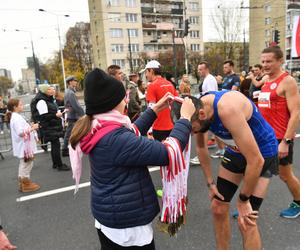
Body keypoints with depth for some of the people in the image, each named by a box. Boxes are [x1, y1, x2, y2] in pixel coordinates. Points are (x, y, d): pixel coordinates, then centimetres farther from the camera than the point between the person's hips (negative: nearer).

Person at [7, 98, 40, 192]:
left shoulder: (15, 117, 12)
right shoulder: (17, 118, -20)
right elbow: (21, 132, -29)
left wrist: (30, 127, 8)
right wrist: (32, 128, -21)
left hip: (24, 146, 11)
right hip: (24, 146, -11)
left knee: (24, 164, 19)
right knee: (26, 164, 0)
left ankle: (23, 182, 31)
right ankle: (26, 184, 12)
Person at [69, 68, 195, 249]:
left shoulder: (97, 129, -3)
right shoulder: (115, 139, -31)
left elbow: (131, 136, 12)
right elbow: (168, 153, -28)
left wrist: (155, 110, 9)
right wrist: (185, 117, -16)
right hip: (127, 224, -9)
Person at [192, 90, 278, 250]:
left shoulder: (228, 109, -38)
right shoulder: (197, 108, -14)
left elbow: (256, 161, -33)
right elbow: (201, 147, 4)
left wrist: (243, 199, -19)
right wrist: (210, 183, 3)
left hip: (262, 152, -6)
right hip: (235, 151, 7)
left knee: (245, 222, -7)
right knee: (218, 208, 11)